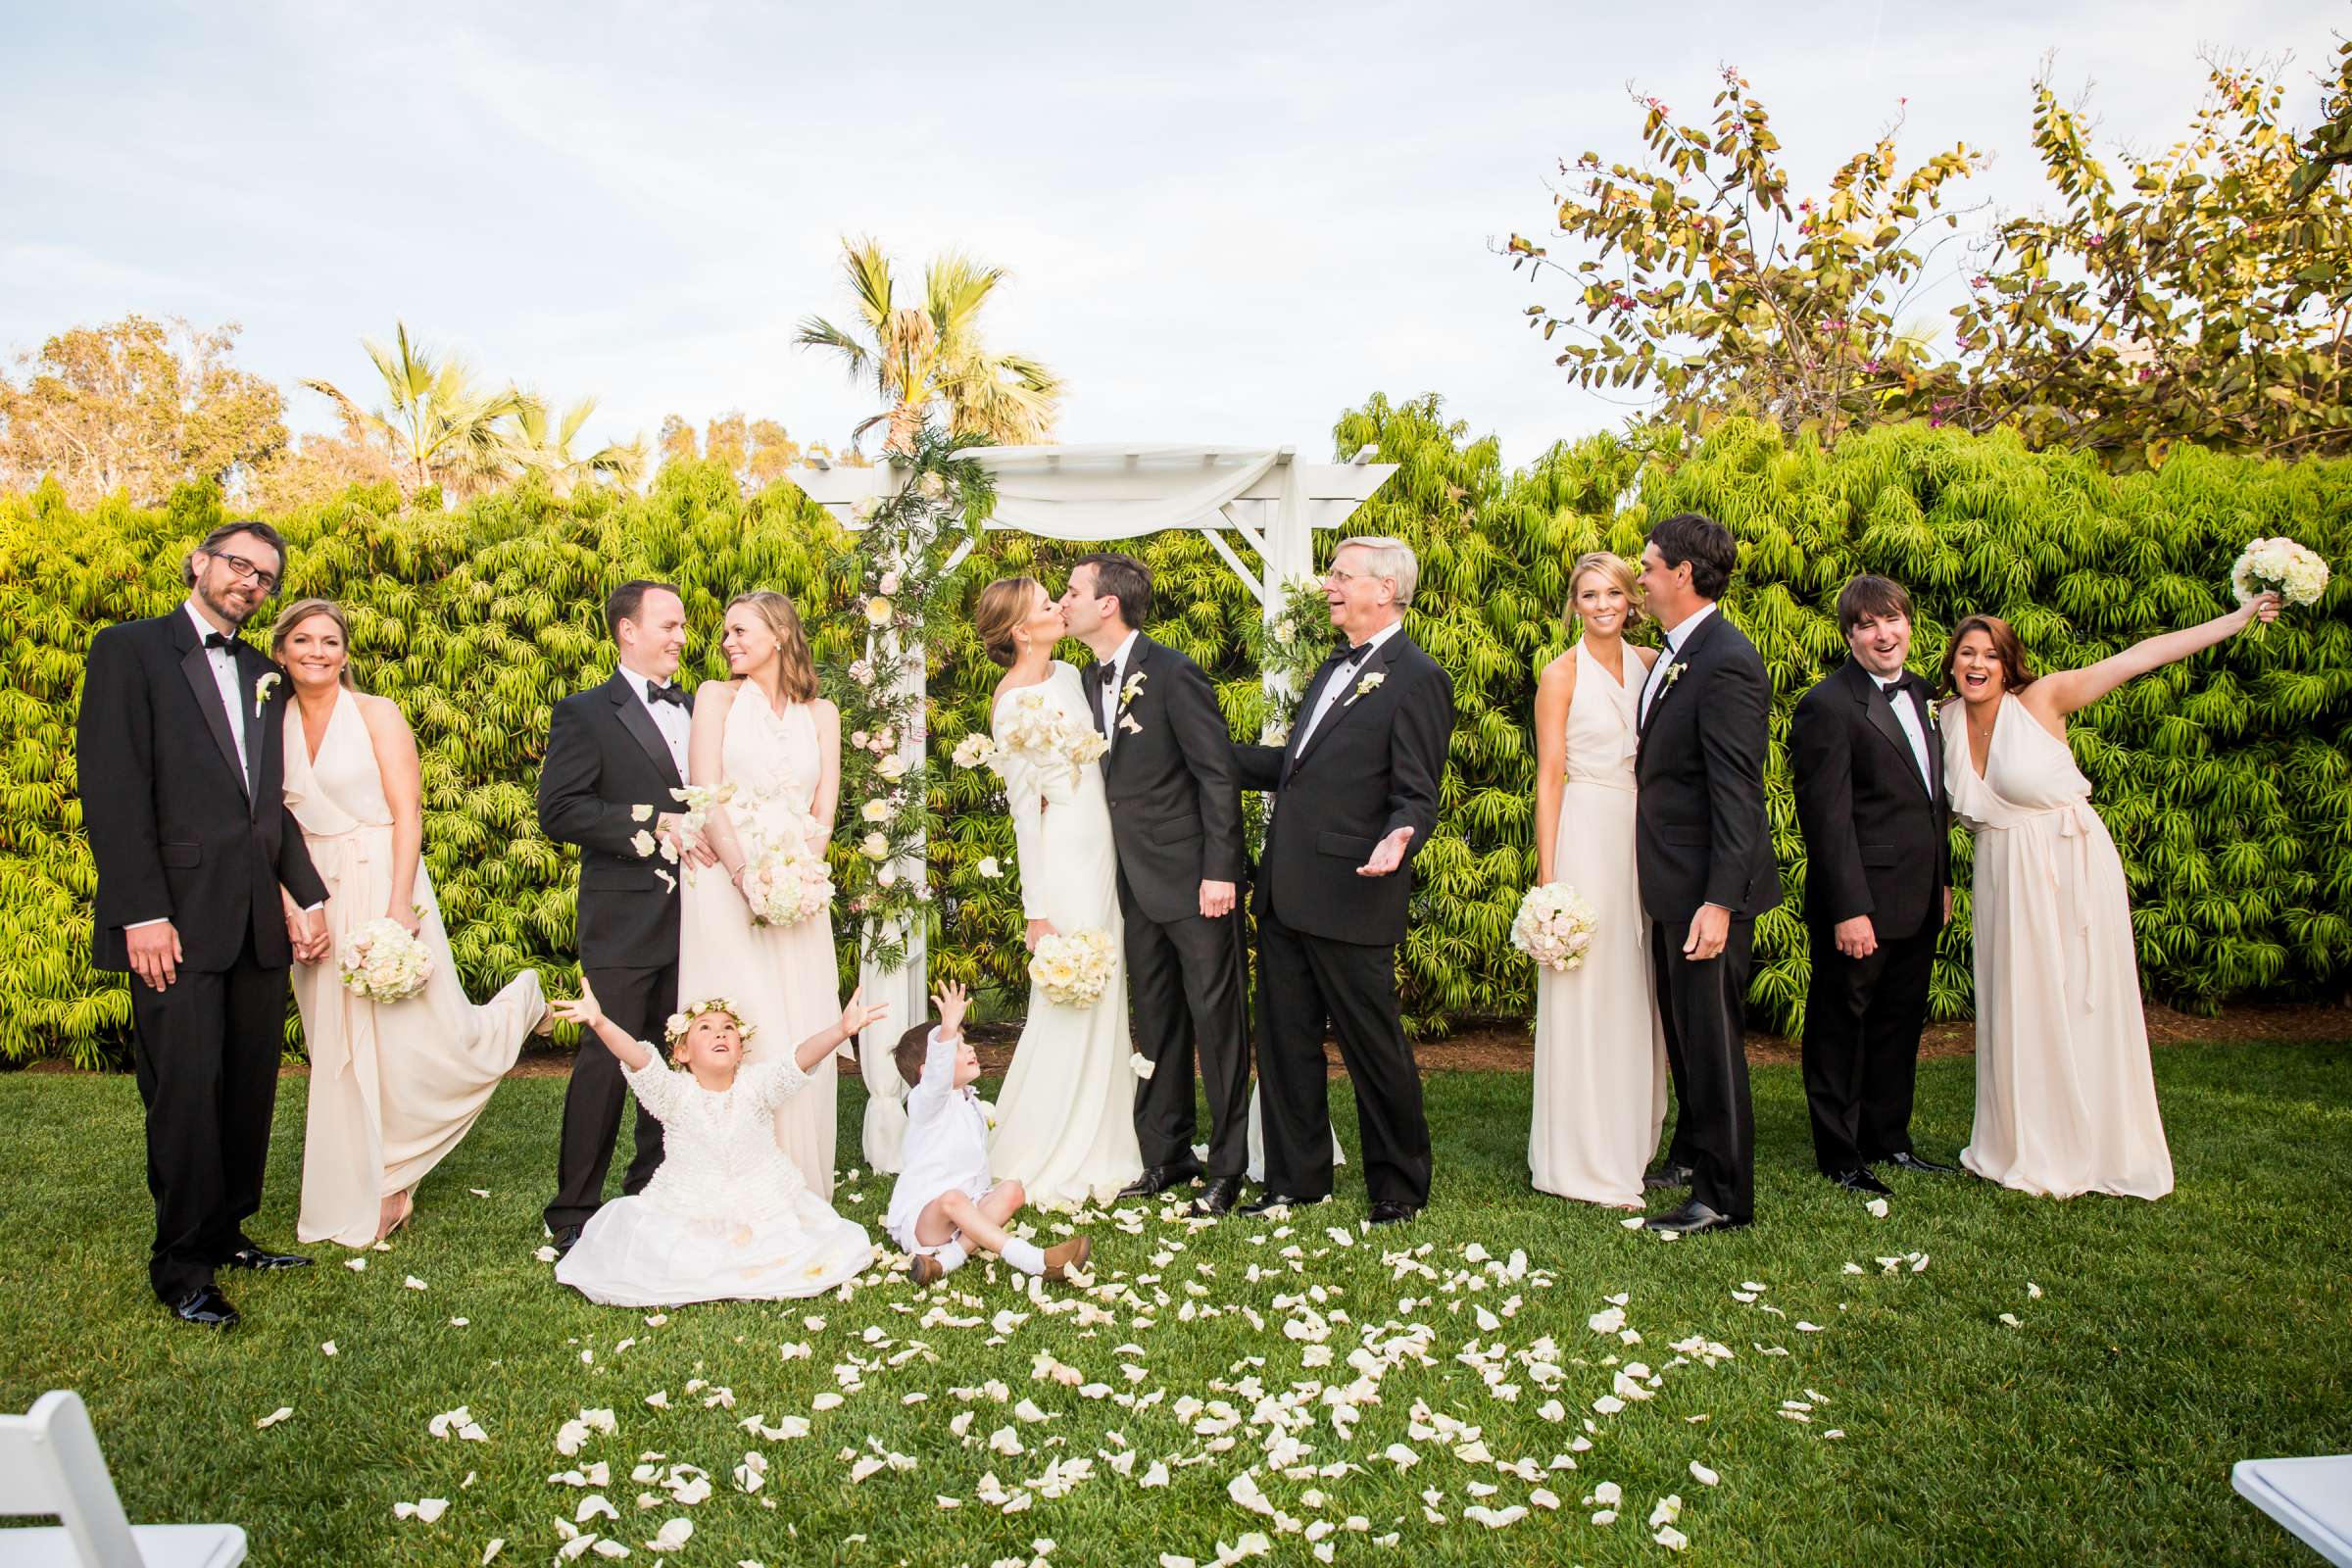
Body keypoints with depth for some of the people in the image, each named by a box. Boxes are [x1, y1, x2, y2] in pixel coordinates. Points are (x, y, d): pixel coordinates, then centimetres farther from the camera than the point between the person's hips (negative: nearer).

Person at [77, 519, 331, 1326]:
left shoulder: (263, 675, 17)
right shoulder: (131, 649, -1)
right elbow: (111, 789, -9)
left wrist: (309, 896, 7)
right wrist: (142, 912, -16)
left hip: (257, 922, 6)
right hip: (179, 922, -6)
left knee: (250, 1090, 10)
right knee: (187, 1093, -2)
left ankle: (227, 1235, 23)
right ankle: (181, 1264, 11)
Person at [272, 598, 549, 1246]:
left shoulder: (377, 714, -4)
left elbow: (408, 815, -9)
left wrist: (400, 905, -17)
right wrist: (289, 903, -7)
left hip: (382, 884, -4)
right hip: (316, 899, 4)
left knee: (418, 1040, -3)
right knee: (339, 1053, 8)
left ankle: (518, 1006, 28)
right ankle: (362, 1197, 20)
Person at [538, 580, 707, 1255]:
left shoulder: (700, 710, 16)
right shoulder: (586, 713, -1)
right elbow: (558, 812, -11)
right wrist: (653, 825, -17)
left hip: (694, 918, 6)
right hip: (624, 923, -5)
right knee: (607, 1064, -3)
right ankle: (573, 1213, 10)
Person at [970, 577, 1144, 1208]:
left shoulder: (1068, 674, 10)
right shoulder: (1012, 704, -13)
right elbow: (1026, 811, -13)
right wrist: (1038, 912, -12)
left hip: (1103, 853, 8)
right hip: (1064, 859, -8)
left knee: (1102, 999, 13)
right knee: (1068, 1007, -1)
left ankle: (1098, 1149, 25)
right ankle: (1050, 1164, 14)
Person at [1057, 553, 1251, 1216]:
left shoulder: (1172, 672, -14)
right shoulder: (1090, 680, 10)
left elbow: (1218, 773, -15)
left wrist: (1219, 870, -18)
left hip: (1193, 876, -8)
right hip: (1136, 881, 8)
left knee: (1216, 1019, 2)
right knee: (1155, 1021, 14)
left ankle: (1228, 1166, 13)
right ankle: (1167, 1157, 25)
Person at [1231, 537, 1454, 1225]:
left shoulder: (1417, 678, -10)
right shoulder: (1335, 668, 18)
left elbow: (1416, 796, -14)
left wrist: (1397, 841, -35)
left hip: (1349, 897, -9)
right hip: (1286, 893, 9)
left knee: (1374, 1047, 5)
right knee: (1284, 1041, 14)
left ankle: (1399, 1187, 23)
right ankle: (1296, 1179, 28)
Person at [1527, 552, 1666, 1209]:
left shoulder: (1652, 663, 10)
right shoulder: (1562, 674, -4)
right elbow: (1549, 775, -7)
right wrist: (1548, 872, -12)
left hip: (1645, 835, 5)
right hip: (1587, 835, -5)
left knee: (1637, 990, 11)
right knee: (1587, 993, -2)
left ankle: (1631, 1140, 24)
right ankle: (1587, 1162, 7)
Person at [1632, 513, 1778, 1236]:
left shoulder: (1726, 663, -20)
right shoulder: (1675, 655, 10)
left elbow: (1738, 794, -23)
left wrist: (1719, 901, -25)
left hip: (1707, 886, -10)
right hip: (1674, 880, 10)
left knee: (1711, 1035, 1)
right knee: (1682, 1030, 21)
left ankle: (1726, 1196, 14)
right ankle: (1692, 1156, 38)